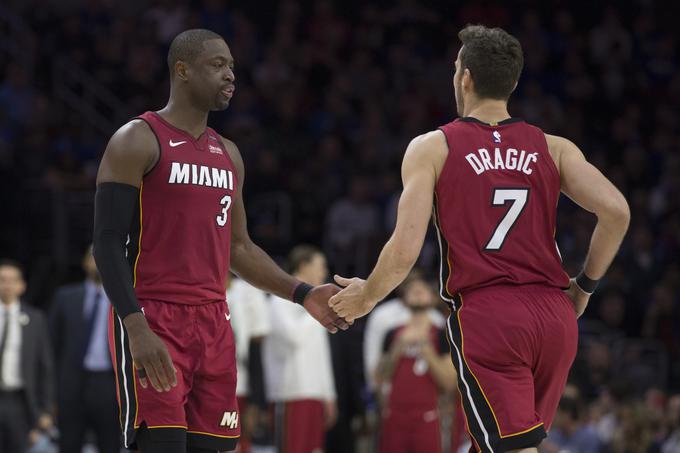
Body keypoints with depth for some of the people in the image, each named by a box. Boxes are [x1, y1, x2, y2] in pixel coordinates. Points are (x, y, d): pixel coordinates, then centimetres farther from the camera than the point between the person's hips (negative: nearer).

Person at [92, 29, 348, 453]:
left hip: (213, 324, 7)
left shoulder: (227, 154, 17)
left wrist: (305, 295, 11)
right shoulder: (138, 141, -6)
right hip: (153, 321, -7)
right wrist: (137, 327, -23)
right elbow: (108, 242, -12)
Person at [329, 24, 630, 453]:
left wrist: (365, 297, 14)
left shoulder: (432, 148, 3)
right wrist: (585, 285, 13)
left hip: (485, 317, -4)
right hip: (554, 314, 4)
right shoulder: (553, 148, 11)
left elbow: (405, 251, -5)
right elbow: (616, 211, -2)